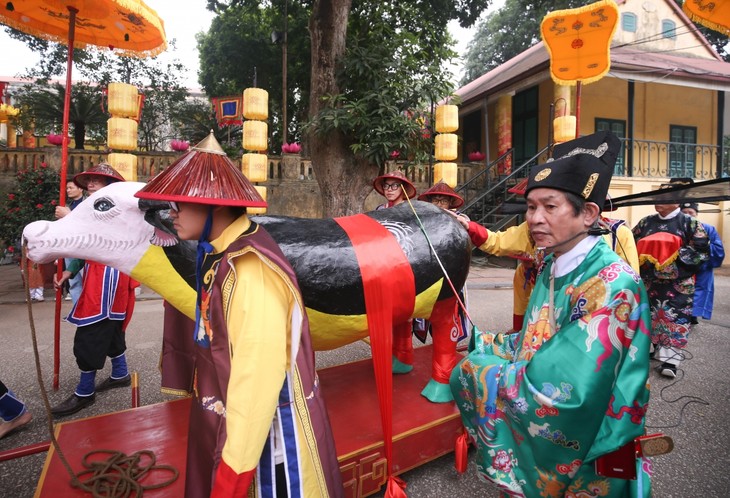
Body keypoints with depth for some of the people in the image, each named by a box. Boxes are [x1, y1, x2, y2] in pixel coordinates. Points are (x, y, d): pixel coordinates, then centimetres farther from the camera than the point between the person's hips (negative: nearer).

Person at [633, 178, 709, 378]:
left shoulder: (689, 222, -3)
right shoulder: (646, 222, 7)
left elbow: (702, 251, -7)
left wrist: (677, 255, -17)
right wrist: (643, 255, -6)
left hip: (678, 284, -4)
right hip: (650, 281, 4)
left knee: (675, 318, -4)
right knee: (653, 315, 10)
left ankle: (670, 358, -1)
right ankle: (659, 349, 26)